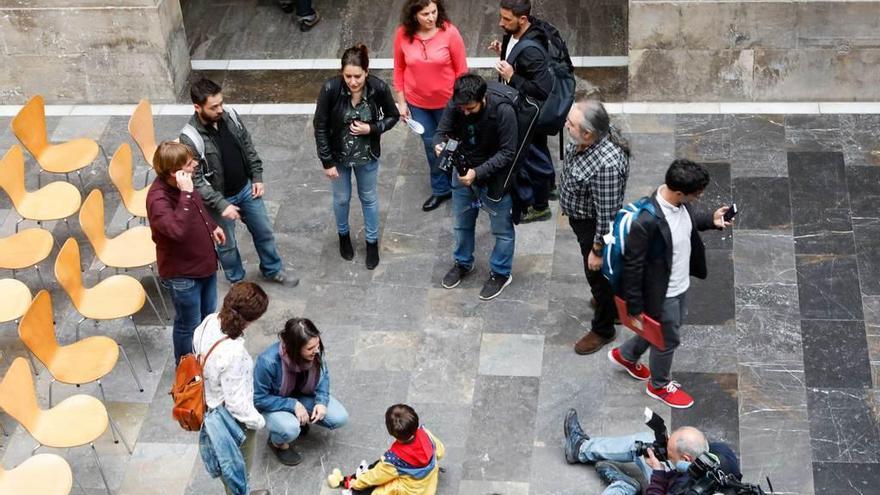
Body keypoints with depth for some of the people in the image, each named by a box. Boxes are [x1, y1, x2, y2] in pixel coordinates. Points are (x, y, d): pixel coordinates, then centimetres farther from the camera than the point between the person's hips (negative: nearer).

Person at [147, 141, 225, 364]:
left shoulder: (184, 183, -7)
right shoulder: (158, 199, -33)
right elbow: (177, 230, -48)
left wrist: (212, 226, 16)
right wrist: (185, 194, -47)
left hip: (204, 262, 8)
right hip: (182, 274, -8)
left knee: (208, 315, 28)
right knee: (188, 325, 12)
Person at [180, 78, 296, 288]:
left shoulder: (230, 117, -12)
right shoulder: (190, 139, -30)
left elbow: (248, 147, 4)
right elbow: (195, 181, -25)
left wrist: (257, 177, 2)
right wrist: (221, 205, -26)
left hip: (246, 189, 5)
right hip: (220, 199, -5)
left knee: (264, 231, 20)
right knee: (227, 244, 17)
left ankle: (273, 271, 45)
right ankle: (238, 282, 42)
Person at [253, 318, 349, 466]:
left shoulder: (315, 352, -24)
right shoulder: (268, 361, -38)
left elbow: (323, 375, -4)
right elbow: (259, 398, -26)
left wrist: (322, 401, -20)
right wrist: (293, 405, -32)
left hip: (303, 395, 5)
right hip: (274, 403, -5)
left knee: (339, 418, -12)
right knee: (289, 430, -35)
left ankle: (299, 420, 15)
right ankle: (277, 443, 3)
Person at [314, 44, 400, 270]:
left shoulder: (379, 88, -25)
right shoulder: (331, 88, -28)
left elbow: (393, 116, -6)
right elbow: (320, 126, -17)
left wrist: (371, 129, -24)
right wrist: (327, 162, -13)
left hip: (367, 156, 0)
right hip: (338, 155, 0)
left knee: (369, 198, 21)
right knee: (341, 198, 22)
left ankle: (372, 242, 44)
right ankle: (343, 235, 52)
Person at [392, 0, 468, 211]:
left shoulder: (449, 32, -21)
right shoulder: (403, 35, -14)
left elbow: (461, 69, -12)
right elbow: (399, 69, -1)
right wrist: (401, 102, 1)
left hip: (447, 101, -2)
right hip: (418, 103, 2)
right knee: (431, 145, 18)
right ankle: (440, 189, 37)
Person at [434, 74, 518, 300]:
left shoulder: (503, 111, -30)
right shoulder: (454, 106, -19)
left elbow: (507, 153, -24)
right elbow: (442, 132, -6)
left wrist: (478, 172, -33)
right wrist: (440, 145, -31)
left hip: (495, 178, -4)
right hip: (463, 172, 4)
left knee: (502, 229, 12)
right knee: (461, 224, 23)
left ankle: (501, 273, 34)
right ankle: (463, 263, 47)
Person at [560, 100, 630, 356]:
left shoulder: (606, 165, -43)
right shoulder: (589, 136, -17)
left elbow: (607, 215, -32)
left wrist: (597, 250, -21)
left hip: (594, 227, -8)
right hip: (579, 217, 8)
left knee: (598, 275, 16)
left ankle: (603, 329, 40)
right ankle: (612, 301, 60)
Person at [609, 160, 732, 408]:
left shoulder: (680, 203, -14)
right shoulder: (646, 222, -38)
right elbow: (632, 266, -26)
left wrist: (710, 220, -6)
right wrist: (635, 305, -17)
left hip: (680, 285, 8)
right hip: (661, 293, -8)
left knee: (663, 329, 30)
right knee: (667, 339, 17)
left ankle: (625, 355, 56)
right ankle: (660, 385, 47)